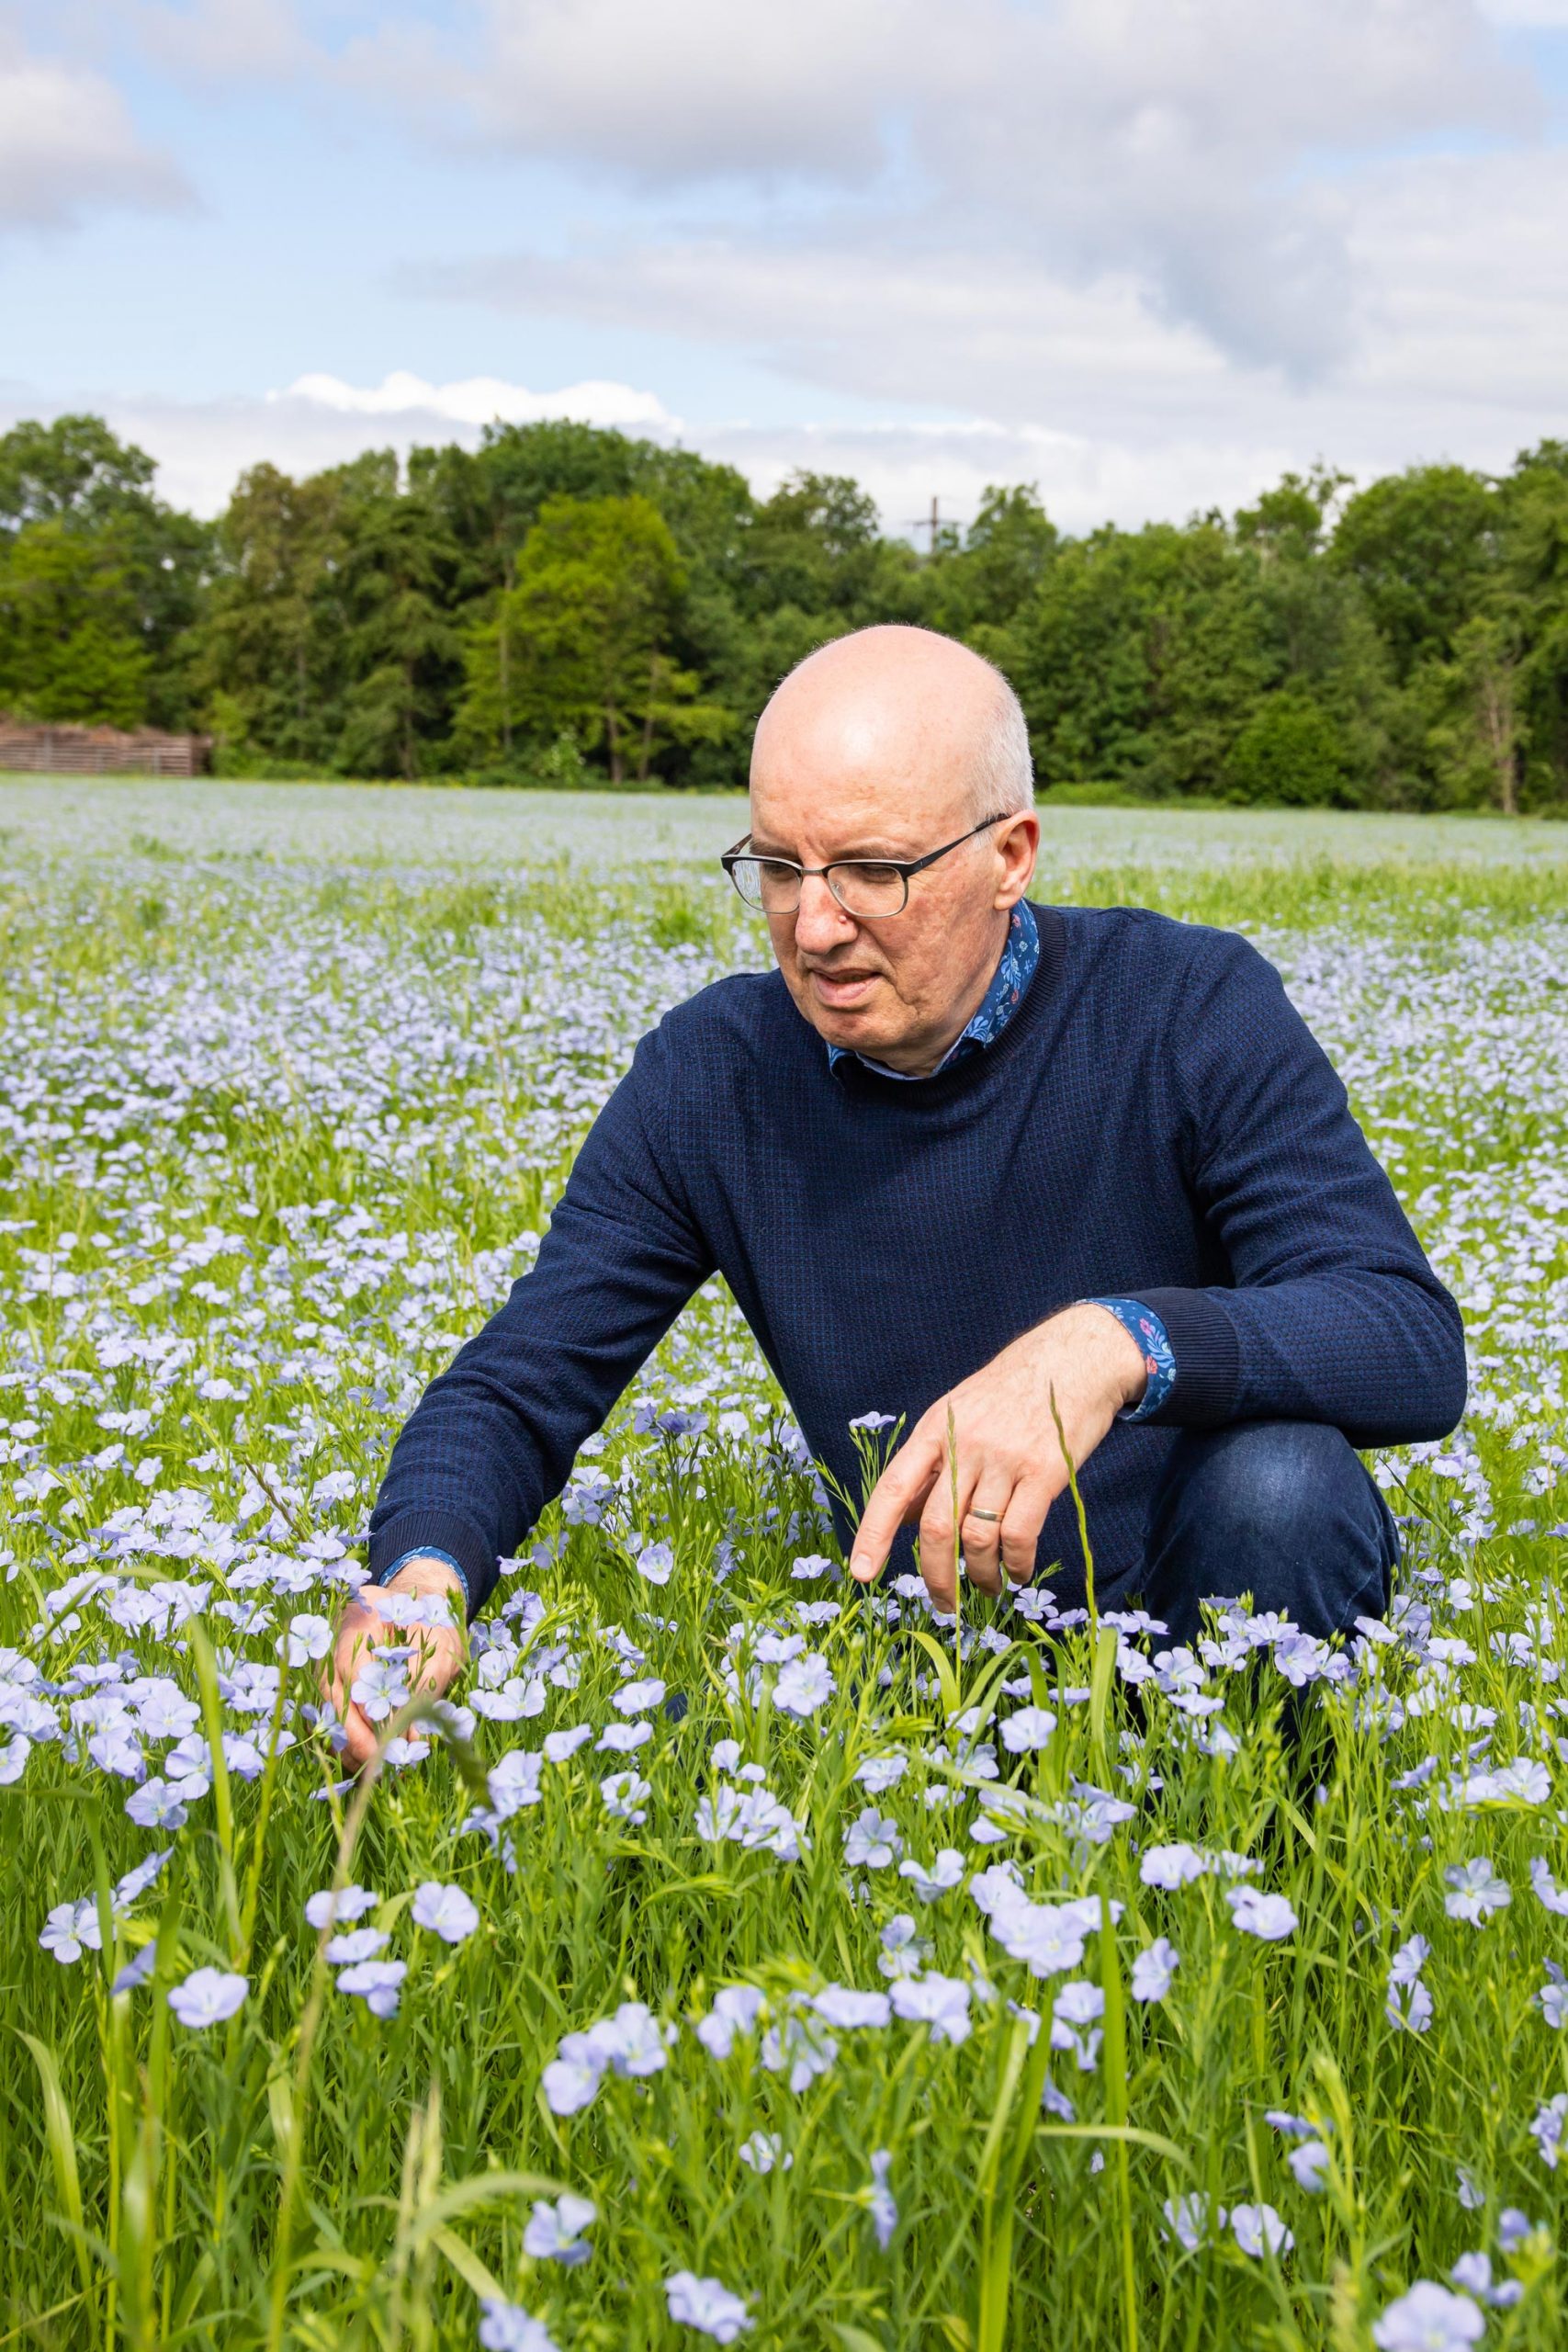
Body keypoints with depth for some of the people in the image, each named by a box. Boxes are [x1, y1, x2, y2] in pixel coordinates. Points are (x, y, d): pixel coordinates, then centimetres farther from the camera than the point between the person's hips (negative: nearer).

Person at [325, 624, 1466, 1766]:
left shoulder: (1196, 1012, -15)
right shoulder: (707, 1079, -7)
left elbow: (1417, 1345, -24)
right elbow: (511, 1390, -6)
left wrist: (1120, 1342, -43)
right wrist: (421, 1570, -29)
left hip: (1215, 1594, -1)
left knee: (1279, 1479, -33)